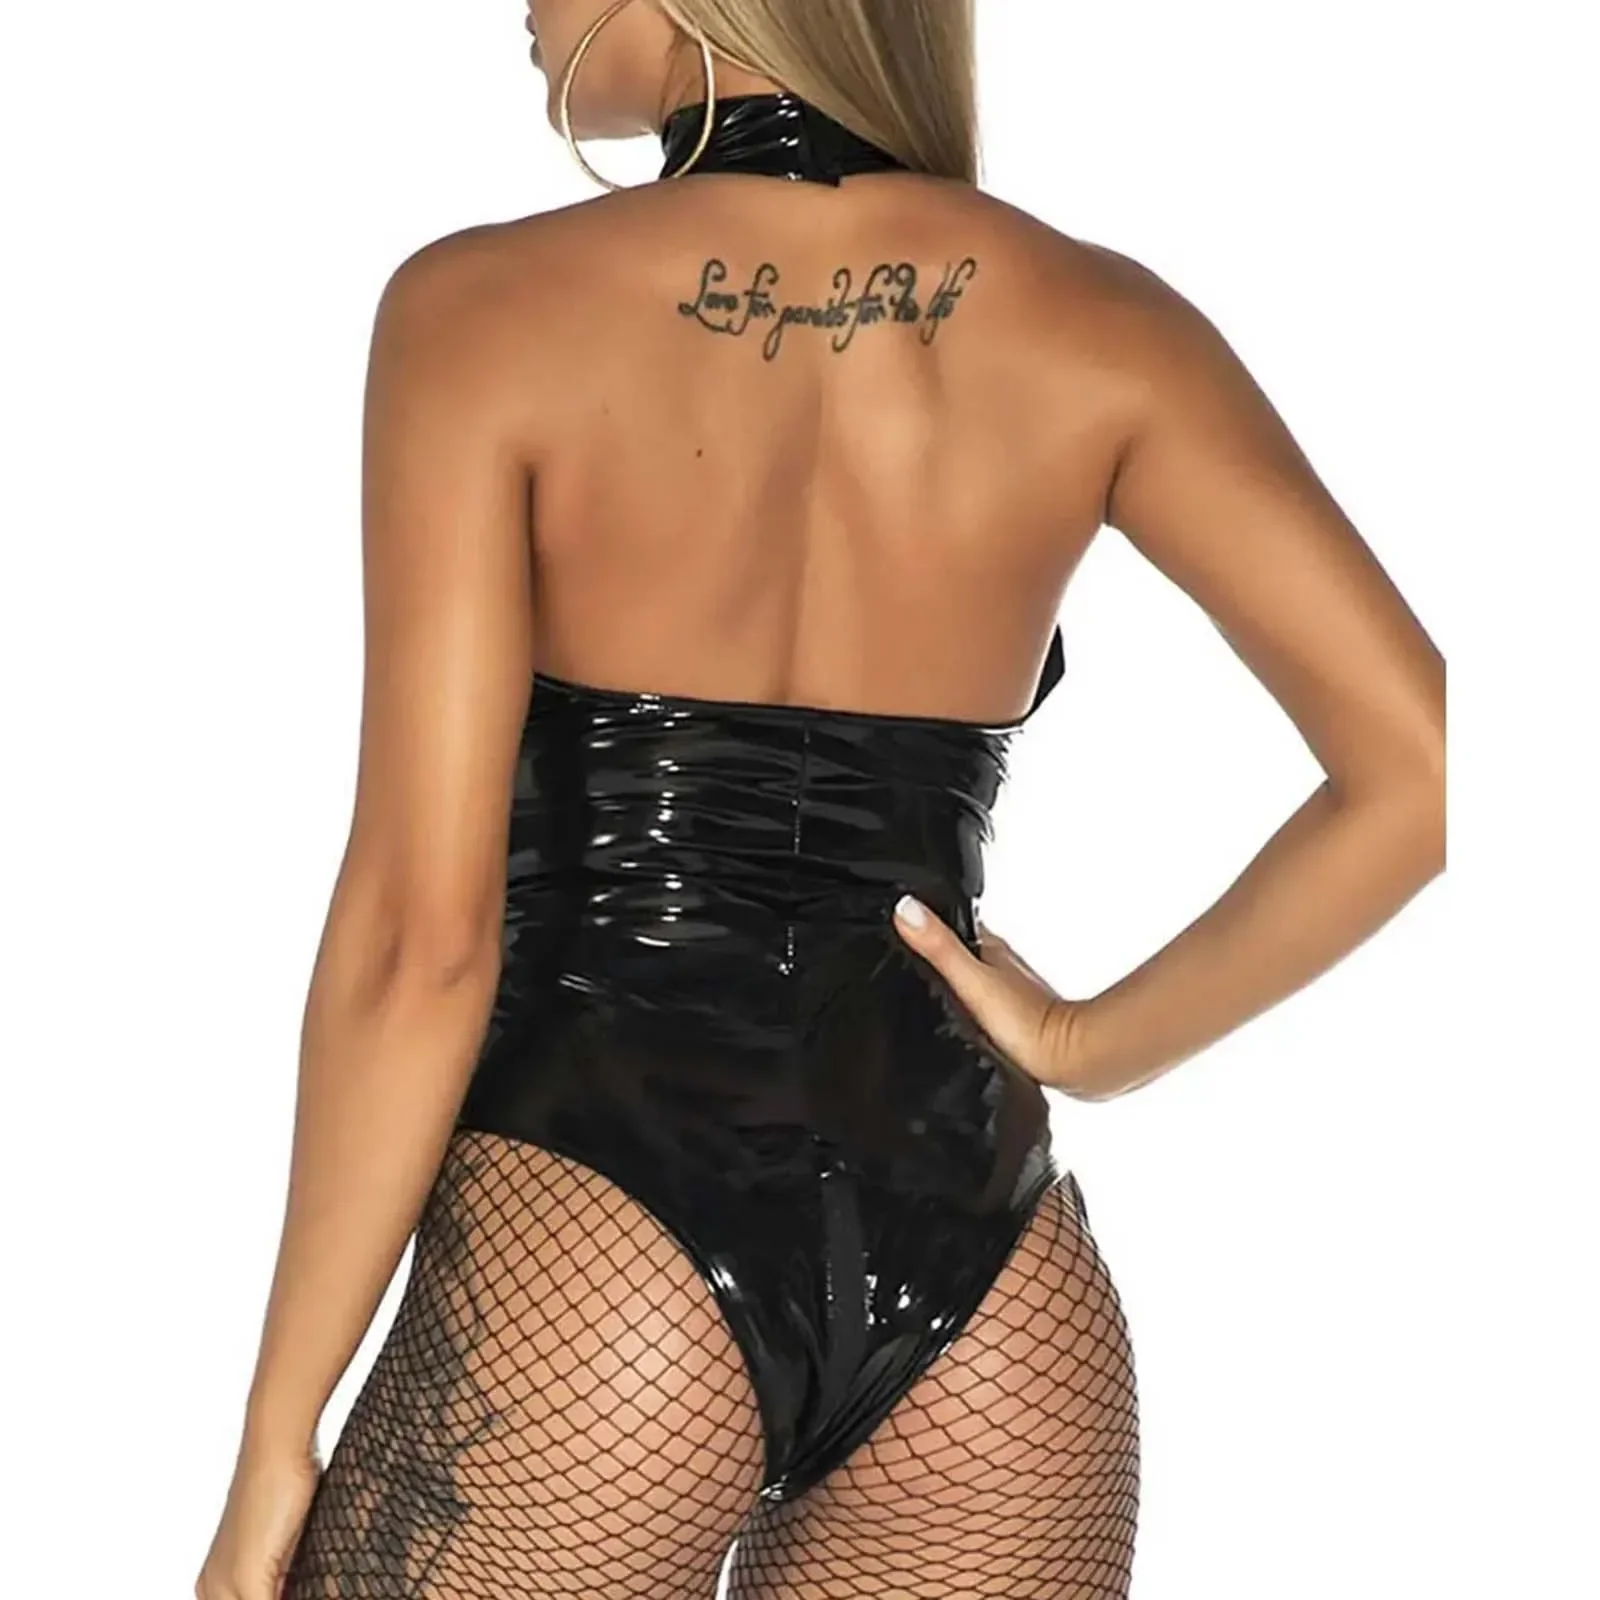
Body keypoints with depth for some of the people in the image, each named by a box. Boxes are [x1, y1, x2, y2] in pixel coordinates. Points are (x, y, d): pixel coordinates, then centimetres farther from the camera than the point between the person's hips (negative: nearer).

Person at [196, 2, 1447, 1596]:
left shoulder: (490, 310, -8)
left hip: (594, 1263, -3)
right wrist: (1094, 1046, 5)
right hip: (984, 1289, 4)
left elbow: (421, 932, -12)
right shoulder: (1090, 327, 2)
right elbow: (1420, 767, -5)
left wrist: (276, 1436, -3)